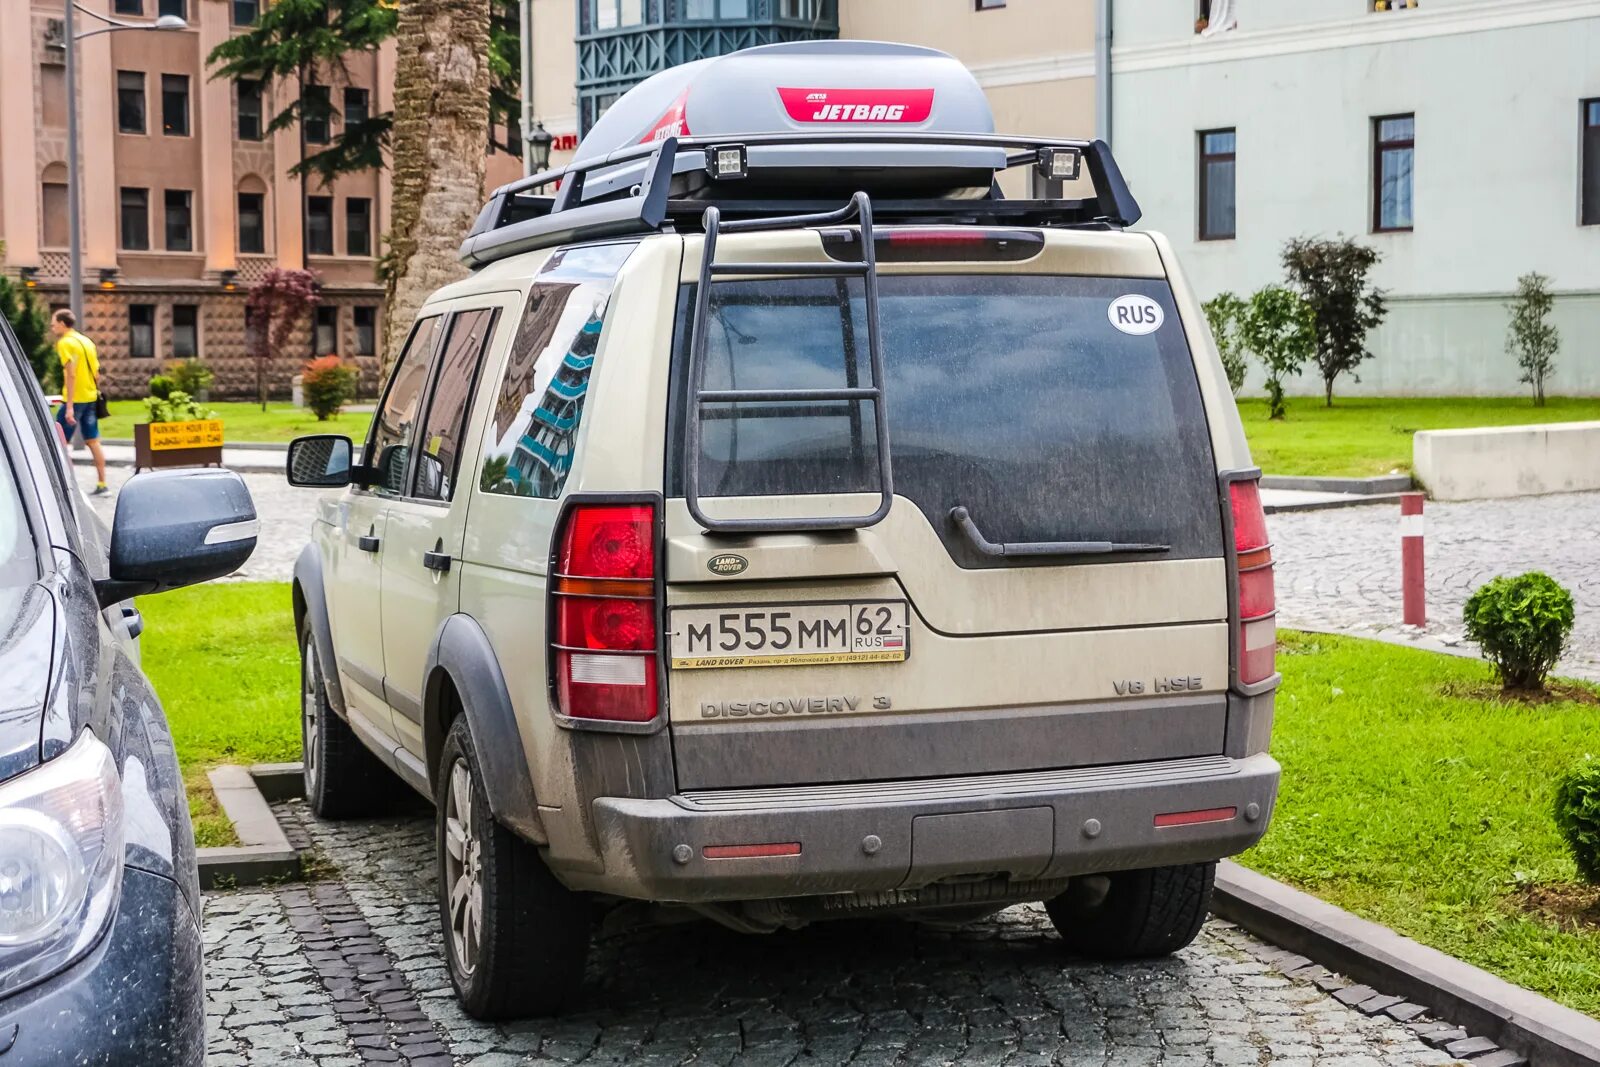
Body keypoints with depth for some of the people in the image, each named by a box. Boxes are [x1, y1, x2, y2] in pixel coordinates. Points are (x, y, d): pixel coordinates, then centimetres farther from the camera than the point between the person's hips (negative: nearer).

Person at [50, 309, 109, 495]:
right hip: (91, 397, 8)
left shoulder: (65, 343, -10)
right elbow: (96, 373, 16)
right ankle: (102, 485, 7)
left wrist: (69, 406, -20)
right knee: (93, 441, 9)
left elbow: (71, 375, -18)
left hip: (75, 399, -8)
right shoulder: (86, 341, 14)